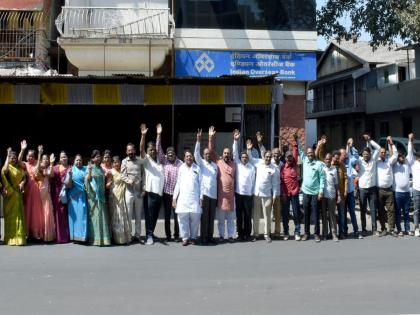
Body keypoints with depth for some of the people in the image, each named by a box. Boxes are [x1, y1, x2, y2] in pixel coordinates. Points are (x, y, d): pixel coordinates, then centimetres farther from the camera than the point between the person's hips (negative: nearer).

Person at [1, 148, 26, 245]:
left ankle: (19, 236, 14)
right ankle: (11, 238, 0)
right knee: (11, 215, -4)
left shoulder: (19, 167, 11)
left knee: (19, 214, 8)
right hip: (10, 193, -6)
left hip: (18, 193, 6)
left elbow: (24, 177, 13)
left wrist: (22, 183, -10)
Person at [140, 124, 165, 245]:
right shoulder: (146, 159, -2)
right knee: (149, 215, -5)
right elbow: (141, 149, -15)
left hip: (159, 192, 5)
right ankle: (149, 236, -1)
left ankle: (151, 233, 22)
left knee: (155, 215, 11)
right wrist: (143, 135, -28)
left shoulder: (159, 160, 18)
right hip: (150, 192, -5)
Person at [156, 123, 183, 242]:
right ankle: (168, 235, 16)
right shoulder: (164, 161, 3)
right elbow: (158, 150, -6)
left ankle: (176, 235, 13)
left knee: (177, 215, 4)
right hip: (166, 192, 1)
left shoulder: (180, 163, -1)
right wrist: (159, 135, -14)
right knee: (167, 215, 8)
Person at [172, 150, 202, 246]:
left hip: (194, 198, -1)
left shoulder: (197, 168, 9)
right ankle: (185, 238, 4)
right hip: (182, 198, 1)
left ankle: (193, 237, 9)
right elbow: (178, 184, 11)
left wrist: (201, 198, -1)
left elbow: (200, 184, 6)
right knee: (183, 218, -6)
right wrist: (174, 198, 5)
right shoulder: (181, 168, 11)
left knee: (195, 218, -4)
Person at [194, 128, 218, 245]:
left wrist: (217, 194, 14)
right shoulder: (201, 163, 1)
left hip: (213, 194, 4)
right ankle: (203, 237, 2)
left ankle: (210, 236, 14)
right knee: (204, 217, -2)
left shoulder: (215, 165, 14)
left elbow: (216, 179, 17)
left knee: (211, 217, 7)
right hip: (204, 193, -4)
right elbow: (196, 153, -16)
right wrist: (198, 140, -29)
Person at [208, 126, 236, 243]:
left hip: (231, 195, 2)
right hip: (220, 194, -2)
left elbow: (235, 179, 13)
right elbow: (211, 151, -6)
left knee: (230, 218, 8)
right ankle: (221, 235, 15)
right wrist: (211, 138, -13)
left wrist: (235, 191, 13)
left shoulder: (234, 165, 7)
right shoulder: (218, 161, 1)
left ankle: (230, 236, 15)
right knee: (221, 218, 6)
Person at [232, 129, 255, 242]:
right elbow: (235, 153, -3)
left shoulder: (252, 167, 4)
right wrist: (236, 140, -11)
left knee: (248, 216, 3)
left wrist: (252, 192, 2)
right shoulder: (237, 164, 5)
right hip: (238, 193, 1)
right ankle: (240, 234, 12)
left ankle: (247, 234, 11)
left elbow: (253, 181, 5)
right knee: (239, 215, 5)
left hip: (248, 194, -1)